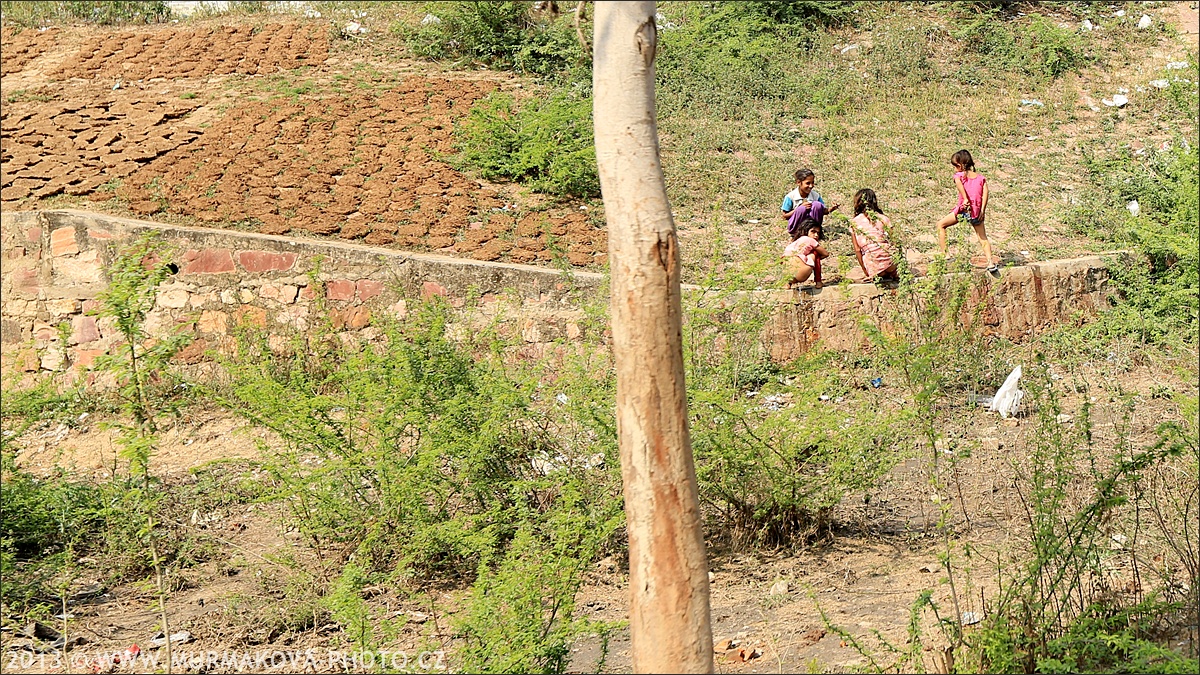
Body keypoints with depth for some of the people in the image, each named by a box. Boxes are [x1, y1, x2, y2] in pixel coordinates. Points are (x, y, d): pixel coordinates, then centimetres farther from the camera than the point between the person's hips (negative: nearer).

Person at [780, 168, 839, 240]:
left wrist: (830, 209, -20)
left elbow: (823, 210, 4)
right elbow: (785, 216, -10)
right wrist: (801, 207, -21)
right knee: (802, 209, -33)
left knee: (817, 204, -22)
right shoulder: (790, 197, -12)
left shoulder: (815, 195, -3)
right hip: (795, 228, -3)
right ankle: (798, 234, -13)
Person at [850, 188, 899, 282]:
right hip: (890, 259, 0)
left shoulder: (854, 223, 6)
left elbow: (857, 250, 3)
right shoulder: (883, 218, 7)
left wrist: (866, 272, 8)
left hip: (873, 267, 0)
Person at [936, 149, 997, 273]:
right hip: (977, 211, 4)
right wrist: (982, 210, -5)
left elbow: (959, 183, -23)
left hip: (964, 209, -4)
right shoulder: (980, 177, 12)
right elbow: (985, 192, 0)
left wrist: (965, 199, -26)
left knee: (941, 225, 15)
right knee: (983, 238, 11)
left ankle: (943, 254, 9)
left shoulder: (959, 175, 0)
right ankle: (990, 262, -4)